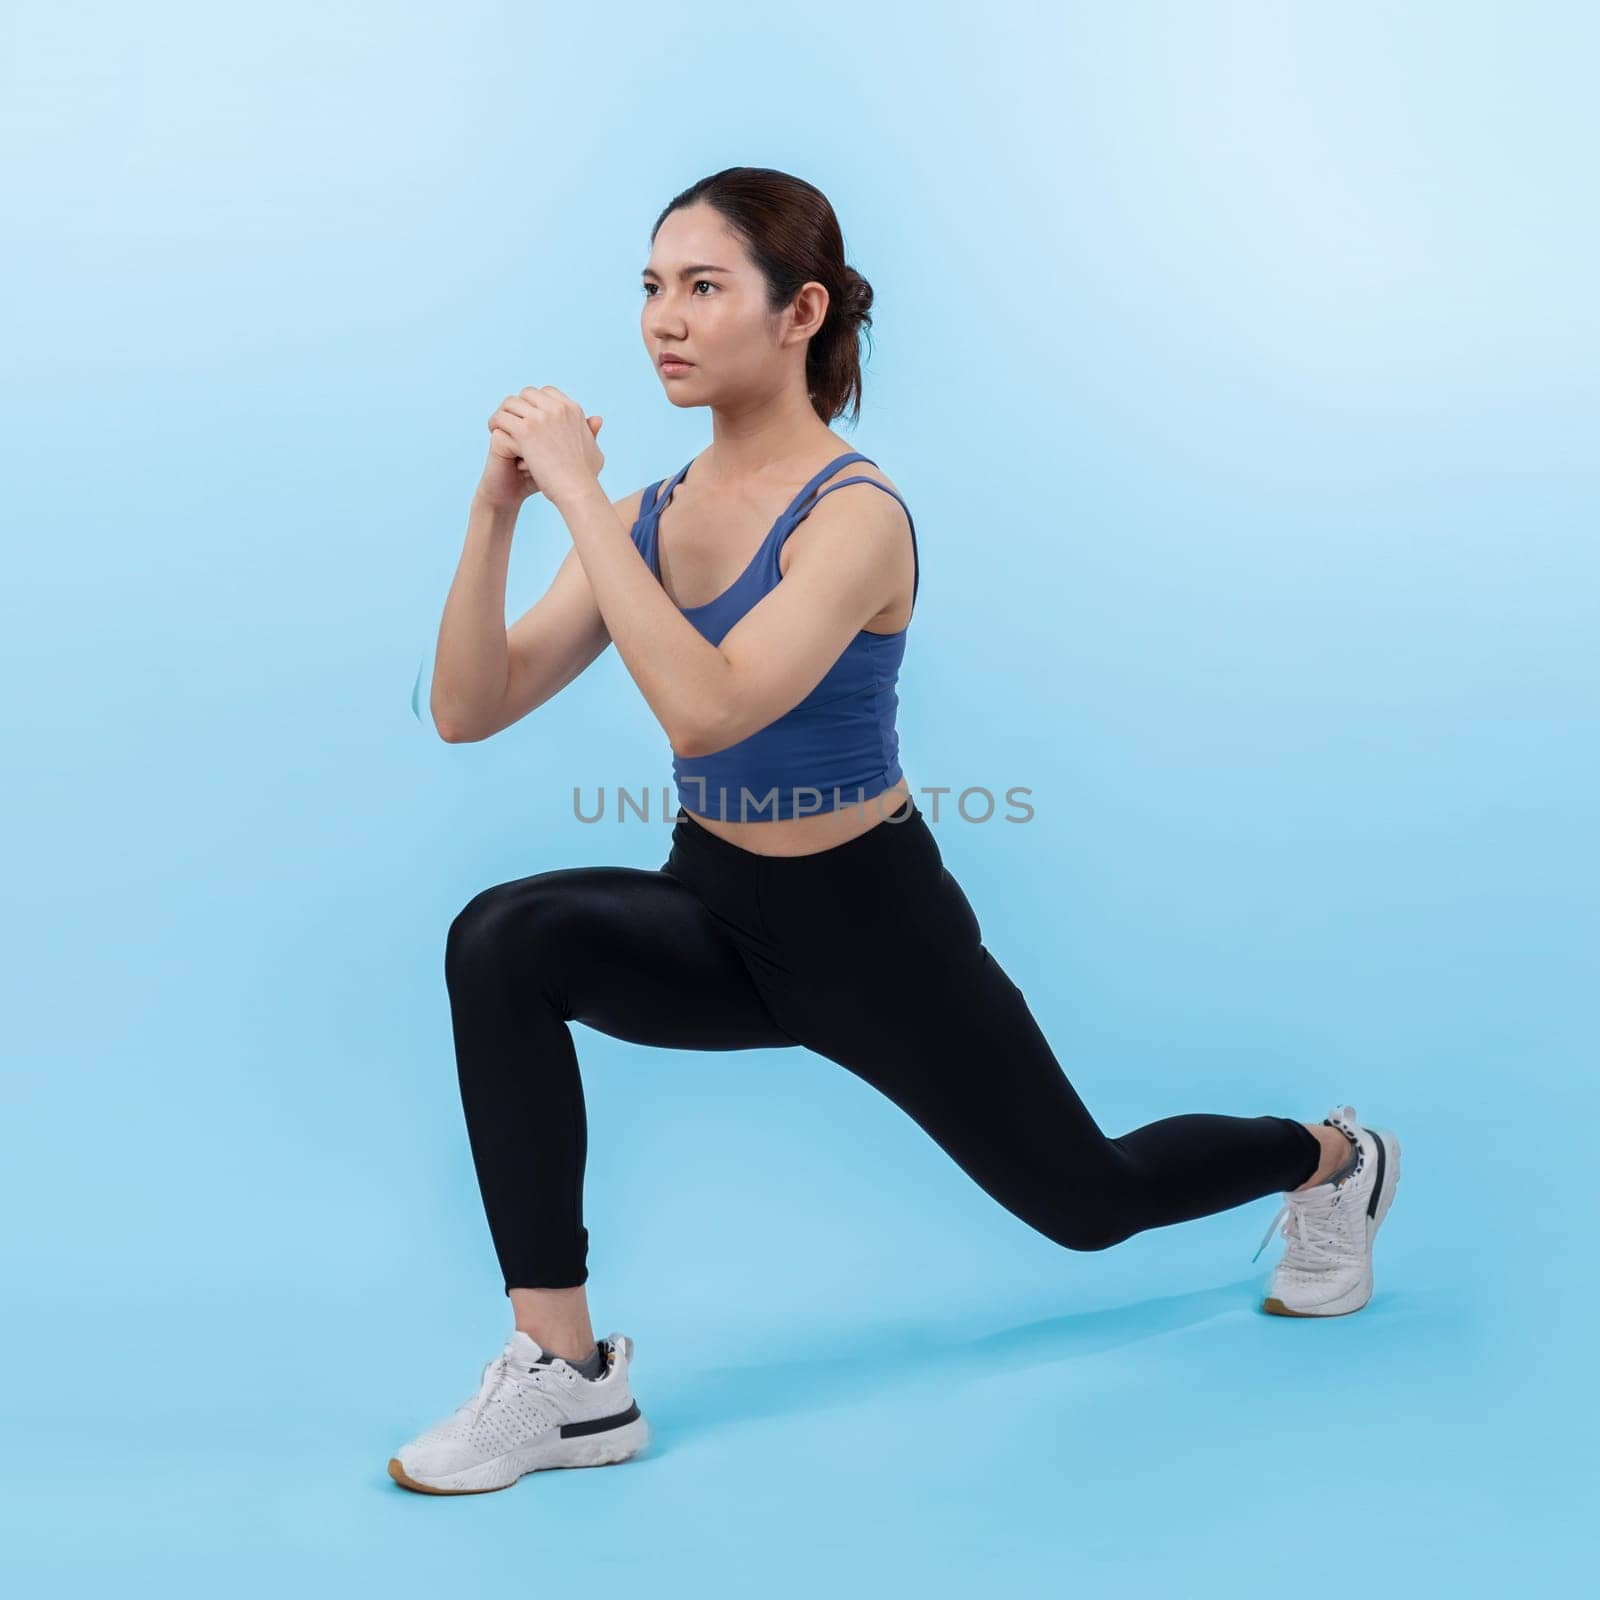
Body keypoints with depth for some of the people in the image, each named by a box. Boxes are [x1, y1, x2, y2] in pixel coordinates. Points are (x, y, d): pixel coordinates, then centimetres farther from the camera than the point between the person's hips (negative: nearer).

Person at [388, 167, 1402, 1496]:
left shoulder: (855, 514, -23)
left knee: (1085, 1200, 14)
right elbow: (468, 710, -10)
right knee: (503, 943, -25)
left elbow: (705, 712, -39)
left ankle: (1331, 1160, 48)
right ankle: (568, 1379, -15)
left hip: (869, 925, -5)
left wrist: (583, 500, -35)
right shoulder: (653, 511, -3)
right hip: (713, 910, 5)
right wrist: (499, 509, -22)